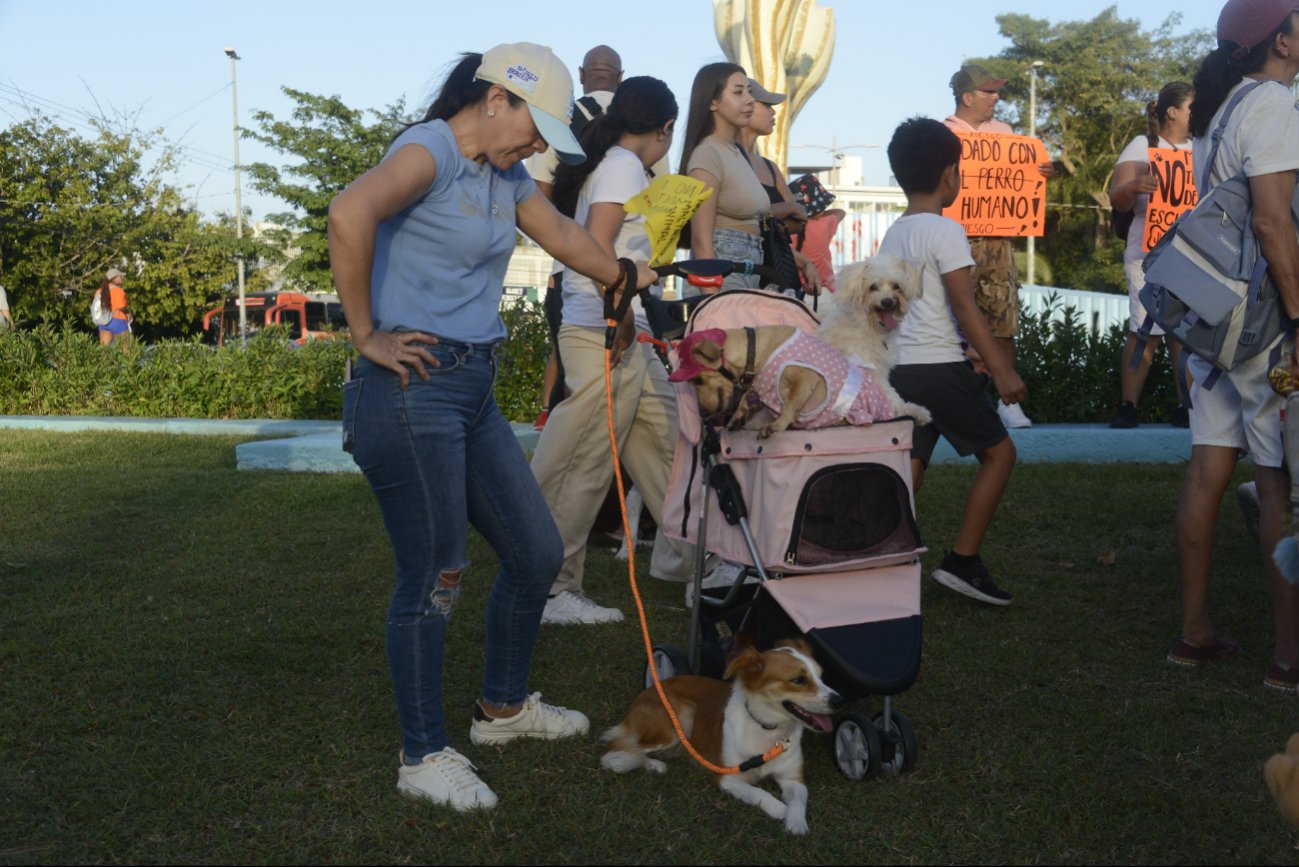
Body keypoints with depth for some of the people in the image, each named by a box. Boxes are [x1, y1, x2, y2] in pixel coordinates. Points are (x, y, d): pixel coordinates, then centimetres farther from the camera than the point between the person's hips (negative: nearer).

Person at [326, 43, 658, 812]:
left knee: (538, 554, 13)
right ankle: (424, 757, 14)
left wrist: (625, 275, 50)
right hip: (411, 393, -9)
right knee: (434, 576, -2)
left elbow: (561, 235, 35)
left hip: (473, 393, 9)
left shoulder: (506, 174, 15)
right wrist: (366, 335, -25)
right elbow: (350, 213, -32)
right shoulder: (430, 150, -12)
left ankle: (503, 708, 34)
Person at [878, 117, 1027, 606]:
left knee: (909, 468, 10)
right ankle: (963, 562, 3)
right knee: (999, 452, 5)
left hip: (896, 368, 8)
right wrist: (1001, 369, -13)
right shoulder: (945, 232, -10)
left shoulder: (892, 235, 14)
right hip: (937, 367, -8)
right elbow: (964, 308, -14)